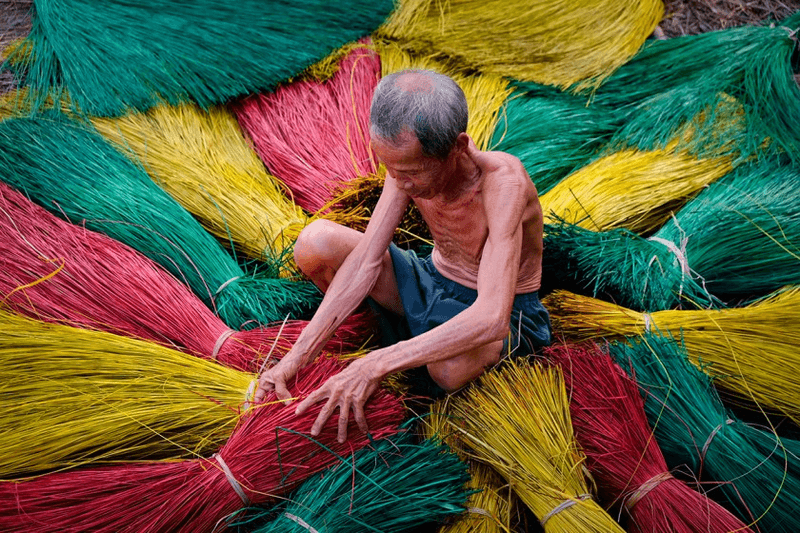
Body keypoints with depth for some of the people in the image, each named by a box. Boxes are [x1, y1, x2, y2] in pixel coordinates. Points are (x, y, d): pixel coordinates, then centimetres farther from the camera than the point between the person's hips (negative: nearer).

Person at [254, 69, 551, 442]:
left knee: (452, 365, -42)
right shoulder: (408, 160, -17)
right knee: (316, 243, -17)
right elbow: (365, 261, -17)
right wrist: (295, 359, -24)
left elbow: (491, 320, -43)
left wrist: (374, 366, -46)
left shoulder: (503, 180, -34)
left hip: (507, 316, -4)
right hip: (432, 284, 5)